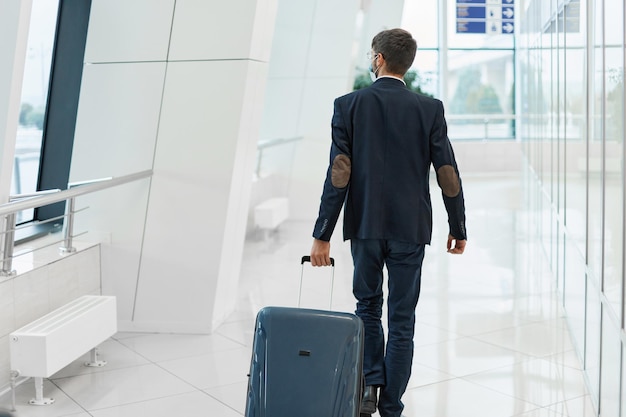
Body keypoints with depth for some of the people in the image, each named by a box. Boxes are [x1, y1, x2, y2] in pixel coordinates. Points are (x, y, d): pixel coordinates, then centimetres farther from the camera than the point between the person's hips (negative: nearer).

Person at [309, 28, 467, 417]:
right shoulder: (430, 109, -2)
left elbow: (338, 174, -9)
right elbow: (448, 174, -3)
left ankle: (369, 384, 10)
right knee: (401, 319, 9)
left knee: (368, 305, 21)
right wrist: (458, 229, 9)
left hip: (364, 225, 0)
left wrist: (322, 234, -6)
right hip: (410, 227, 0)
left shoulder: (349, 105, -4)